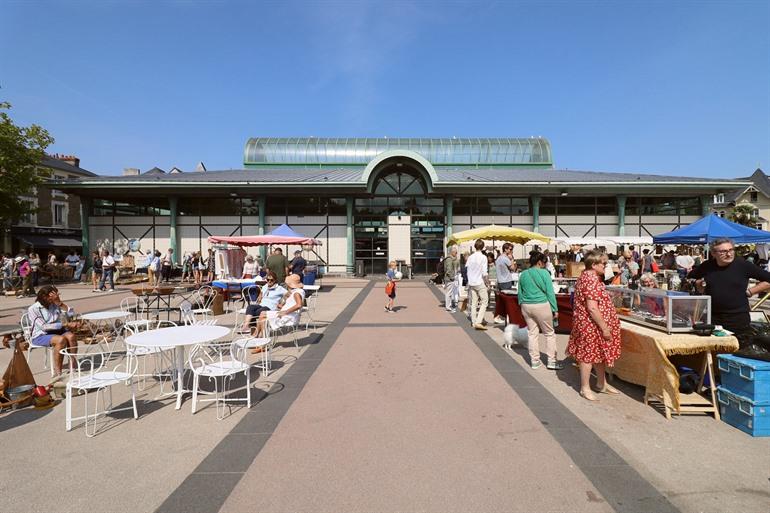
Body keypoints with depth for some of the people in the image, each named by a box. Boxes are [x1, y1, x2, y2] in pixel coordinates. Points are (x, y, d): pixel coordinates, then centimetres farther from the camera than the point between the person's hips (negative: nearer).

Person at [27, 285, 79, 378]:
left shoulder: (55, 305, 6)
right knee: (61, 339, -34)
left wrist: (60, 302, -11)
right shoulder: (33, 309, -5)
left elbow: (71, 314, -2)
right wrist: (65, 324, -22)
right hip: (41, 336, -4)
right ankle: (57, 372, -30)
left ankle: (73, 363, -21)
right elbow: (44, 327, -14)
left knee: (71, 336, -29)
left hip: (57, 331, 4)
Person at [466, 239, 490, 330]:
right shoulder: (483, 257, -11)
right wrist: (487, 282, -1)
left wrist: (469, 281, 15)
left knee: (473, 303, 11)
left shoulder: (470, 257, 5)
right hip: (480, 283, -5)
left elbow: (467, 268, 7)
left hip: (471, 283, 6)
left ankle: (474, 322, 14)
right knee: (484, 302, 1)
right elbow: (484, 272, -13)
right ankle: (478, 322, -9)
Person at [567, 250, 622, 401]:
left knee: (599, 353, 19)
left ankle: (601, 383, 33)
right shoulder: (592, 280, -24)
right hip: (591, 325, -10)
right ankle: (585, 388, 15)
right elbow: (592, 308, -27)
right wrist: (605, 328, -22)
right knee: (589, 354, 2)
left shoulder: (587, 276, 10)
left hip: (593, 325, 10)